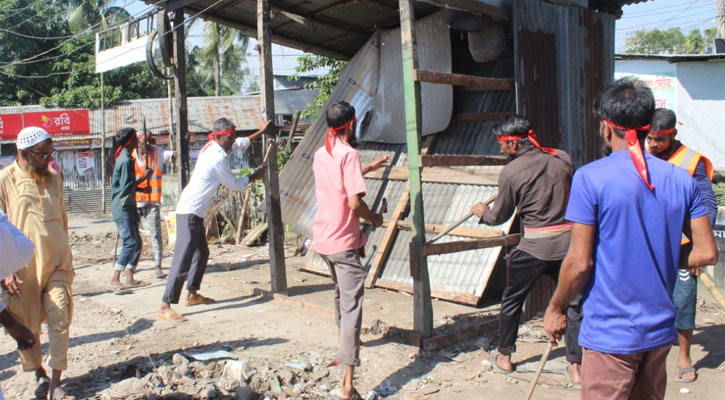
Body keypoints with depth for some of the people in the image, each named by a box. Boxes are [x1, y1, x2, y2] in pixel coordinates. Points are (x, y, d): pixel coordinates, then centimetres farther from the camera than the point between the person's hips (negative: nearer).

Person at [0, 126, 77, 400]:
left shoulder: (54, 178, 8)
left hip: (57, 264, 3)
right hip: (23, 268, -2)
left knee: (60, 320, -5)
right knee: (26, 325, 11)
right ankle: (39, 374, 32)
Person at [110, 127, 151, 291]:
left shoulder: (125, 158, 17)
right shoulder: (126, 161, -15)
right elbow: (126, 188, -21)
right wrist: (143, 177, -14)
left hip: (128, 208, 10)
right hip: (123, 209, -10)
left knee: (136, 243, 9)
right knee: (130, 242, -16)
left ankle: (129, 279, 12)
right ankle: (114, 280, -15)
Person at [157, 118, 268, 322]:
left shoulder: (212, 148, 12)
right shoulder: (217, 157, -16)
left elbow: (240, 144, 30)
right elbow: (234, 185, -6)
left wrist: (260, 132, 35)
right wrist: (253, 177, 9)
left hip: (194, 212, 11)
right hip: (190, 213, -11)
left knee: (202, 253, 20)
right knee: (182, 259, -13)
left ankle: (192, 294, 31)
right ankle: (165, 307, -15)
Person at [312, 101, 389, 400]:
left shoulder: (321, 154, 9)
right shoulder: (349, 153, -15)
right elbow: (354, 202, -22)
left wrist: (370, 167, 33)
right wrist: (374, 218, -4)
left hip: (323, 239, 8)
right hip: (344, 242, -8)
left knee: (341, 293, 29)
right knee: (351, 306, -8)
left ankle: (346, 341, 51)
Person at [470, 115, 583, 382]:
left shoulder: (511, 172, -9)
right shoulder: (562, 159, 3)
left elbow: (500, 217, 2)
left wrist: (482, 213, 22)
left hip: (534, 245, -3)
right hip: (569, 240, 3)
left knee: (512, 300, 16)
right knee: (575, 303, 10)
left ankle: (505, 357, 28)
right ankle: (575, 365, 12)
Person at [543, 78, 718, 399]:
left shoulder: (591, 177, -14)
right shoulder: (681, 179, 2)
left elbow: (580, 262, -15)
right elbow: (707, 252, 3)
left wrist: (556, 308, -1)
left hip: (610, 332, -5)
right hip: (660, 328, 6)